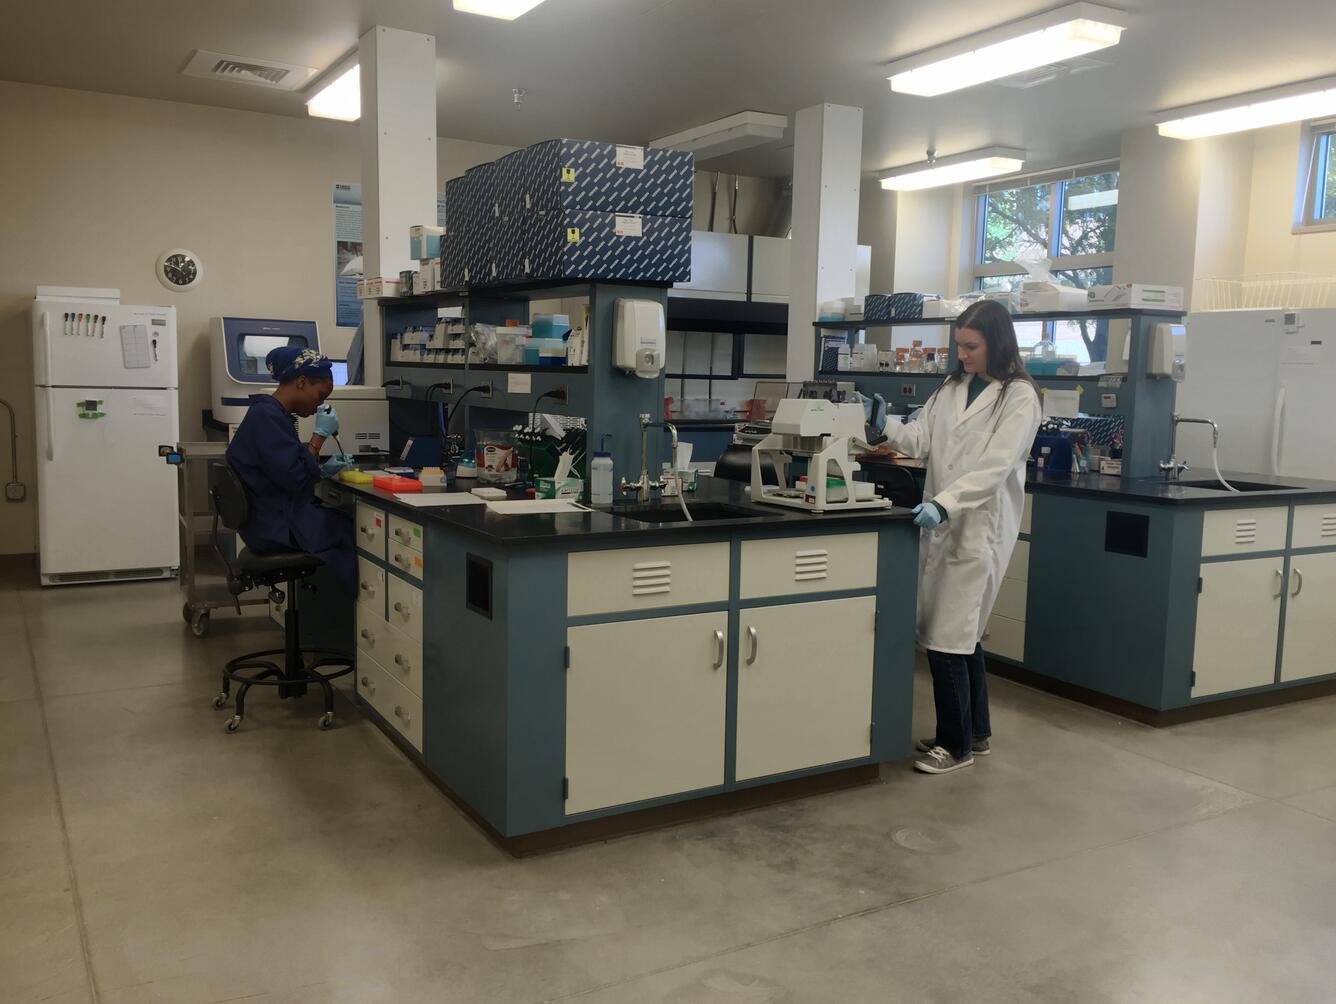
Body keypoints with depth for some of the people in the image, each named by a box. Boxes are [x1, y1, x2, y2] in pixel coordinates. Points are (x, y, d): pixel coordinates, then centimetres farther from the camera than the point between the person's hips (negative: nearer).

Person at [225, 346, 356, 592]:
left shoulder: (271, 414, 14)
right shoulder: (267, 417, -17)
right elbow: (294, 479, -22)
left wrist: (323, 471, 6)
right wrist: (320, 435, -15)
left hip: (277, 517, 9)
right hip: (277, 527, -9)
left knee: (347, 522, 3)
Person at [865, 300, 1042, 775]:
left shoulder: (1019, 397, -9)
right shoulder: (952, 388, 12)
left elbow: (995, 466, -19)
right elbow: (921, 439, 8)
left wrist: (943, 504, -29)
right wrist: (884, 425, -10)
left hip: (981, 526, -7)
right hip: (944, 521, 7)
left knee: (948, 637, -5)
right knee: (961, 633, 14)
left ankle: (957, 743, 10)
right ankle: (974, 731, 29)